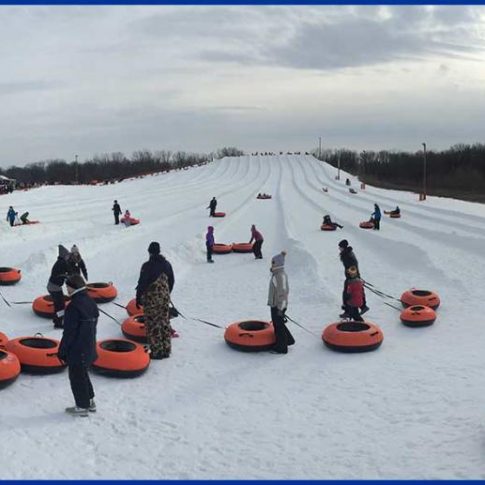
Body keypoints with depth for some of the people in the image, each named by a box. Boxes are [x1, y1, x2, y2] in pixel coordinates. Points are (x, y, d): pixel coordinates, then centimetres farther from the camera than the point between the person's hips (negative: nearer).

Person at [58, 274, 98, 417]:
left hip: (76, 350, -9)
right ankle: (90, 402, 30)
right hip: (89, 347, 9)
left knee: (76, 378, 5)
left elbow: (69, 332, -20)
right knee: (83, 375, 22)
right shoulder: (91, 302, 5)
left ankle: (82, 407, 14)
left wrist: (62, 350, -11)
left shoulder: (74, 306, -22)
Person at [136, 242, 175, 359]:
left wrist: (138, 298, -5)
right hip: (165, 298, 6)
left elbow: (142, 283, -15)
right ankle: (166, 349, 20)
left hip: (151, 300, -6)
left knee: (153, 325, 1)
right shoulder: (167, 264, 5)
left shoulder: (147, 266, -16)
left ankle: (156, 351, 4)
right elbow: (171, 281, 13)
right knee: (165, 323, 13)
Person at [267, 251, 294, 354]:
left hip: (278, 306, -10)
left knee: (279, 326, 1)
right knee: (277, 324, 21)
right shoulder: (276, 274, 9)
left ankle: (281, 348, 12)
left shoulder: (281, 276, -22)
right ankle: (288, 340, 36)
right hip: (274, 304, 10)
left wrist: (280, 308, -22)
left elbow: (283, 292, -23)